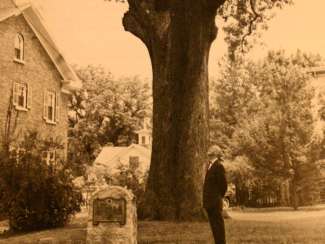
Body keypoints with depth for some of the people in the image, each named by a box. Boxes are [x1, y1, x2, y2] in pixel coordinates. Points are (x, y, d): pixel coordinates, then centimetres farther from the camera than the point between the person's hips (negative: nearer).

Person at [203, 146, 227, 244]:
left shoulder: (218, 166, -11)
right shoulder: (210, 166, 16)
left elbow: (223, 184, -14)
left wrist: (219, 197, -3)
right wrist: (205, 200, 13)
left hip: (215, 202, -9)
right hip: (210, 202, 9)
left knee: (218, 225, -6)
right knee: (214, 225, 12)